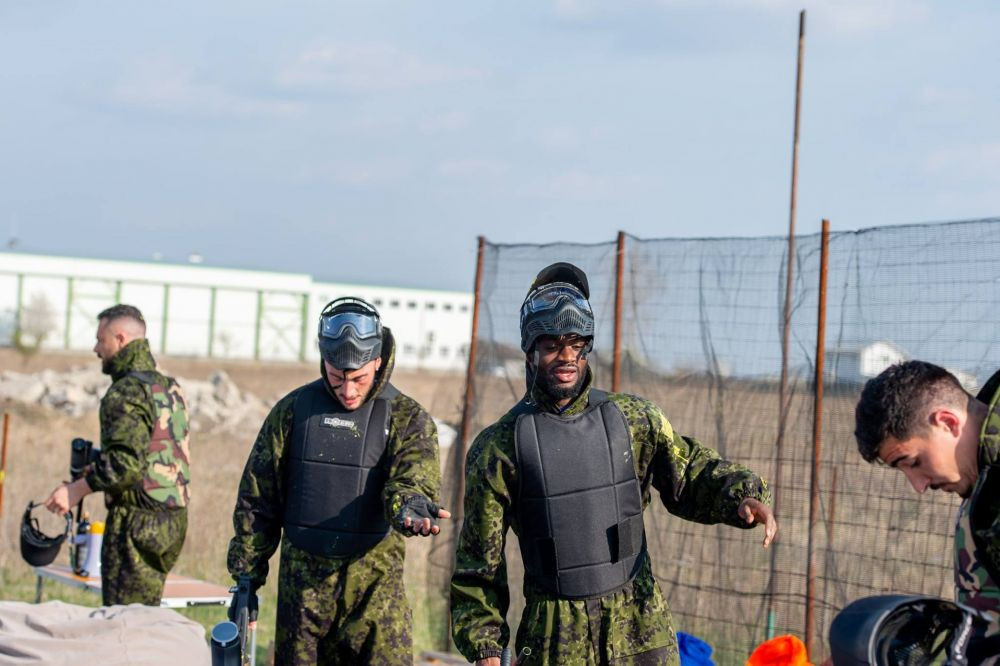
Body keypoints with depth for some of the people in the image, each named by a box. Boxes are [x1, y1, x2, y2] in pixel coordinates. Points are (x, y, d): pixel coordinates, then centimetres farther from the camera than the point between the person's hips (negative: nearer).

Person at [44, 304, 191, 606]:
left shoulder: (126, 392, -13)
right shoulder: (171, 388, 14)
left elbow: (125, 464, -23)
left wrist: (77, 489, -12)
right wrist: (96, 467, 23)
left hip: (137, 521, -9)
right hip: (173, 521, 9)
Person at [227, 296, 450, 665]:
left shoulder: (407, 418, -1)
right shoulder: (294, 410, 4)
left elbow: (414, 479, -17)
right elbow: (257, 499, 8)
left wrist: (412, 506, -42)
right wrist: (247, 577, 6)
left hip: (376, 583, -2)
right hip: (303, 579, 2)